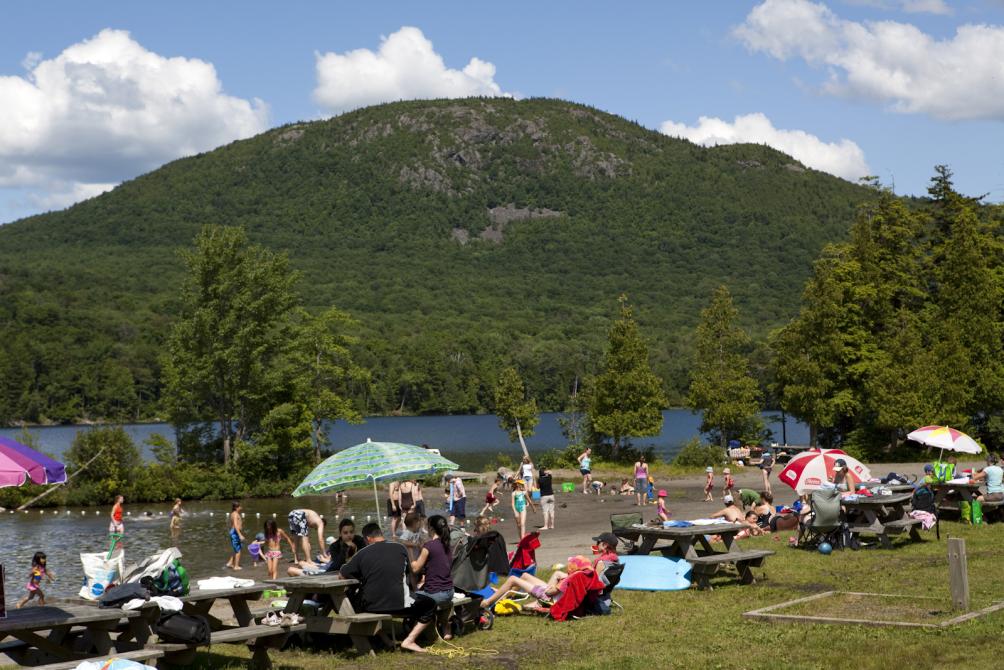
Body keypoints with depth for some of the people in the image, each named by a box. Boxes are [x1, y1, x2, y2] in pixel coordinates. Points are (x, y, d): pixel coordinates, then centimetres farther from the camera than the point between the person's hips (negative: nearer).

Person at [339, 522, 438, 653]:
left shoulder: (362, 553, -2)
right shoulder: (400, 548, 1)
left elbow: (342, 575, 7)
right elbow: (409, 572, 17)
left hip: (370, 606, 1)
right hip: (399, 604, -1)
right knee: (430, 605, 21)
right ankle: (409, 640, 3)